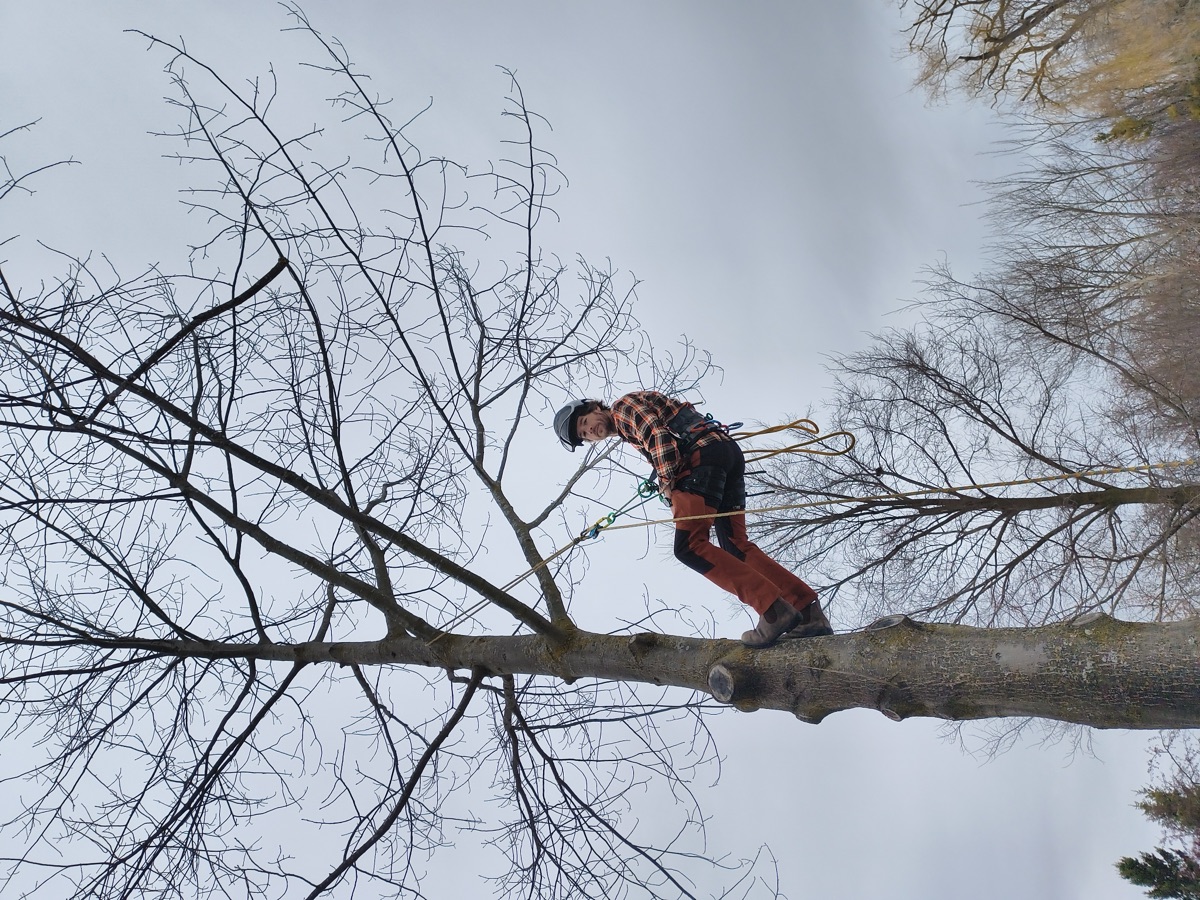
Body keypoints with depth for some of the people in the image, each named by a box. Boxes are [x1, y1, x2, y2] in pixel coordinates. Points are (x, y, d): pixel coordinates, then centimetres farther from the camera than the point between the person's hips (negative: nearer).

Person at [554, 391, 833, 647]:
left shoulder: (623, 406, 7)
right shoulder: (629, 431, 35)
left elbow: (656, 433, -9)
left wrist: (667, 481, -8)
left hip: (703, 453, -10)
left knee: (689, 546, -18)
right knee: (736, 546, 3)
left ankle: (773, 609, -30)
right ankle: (808, 611, -10)